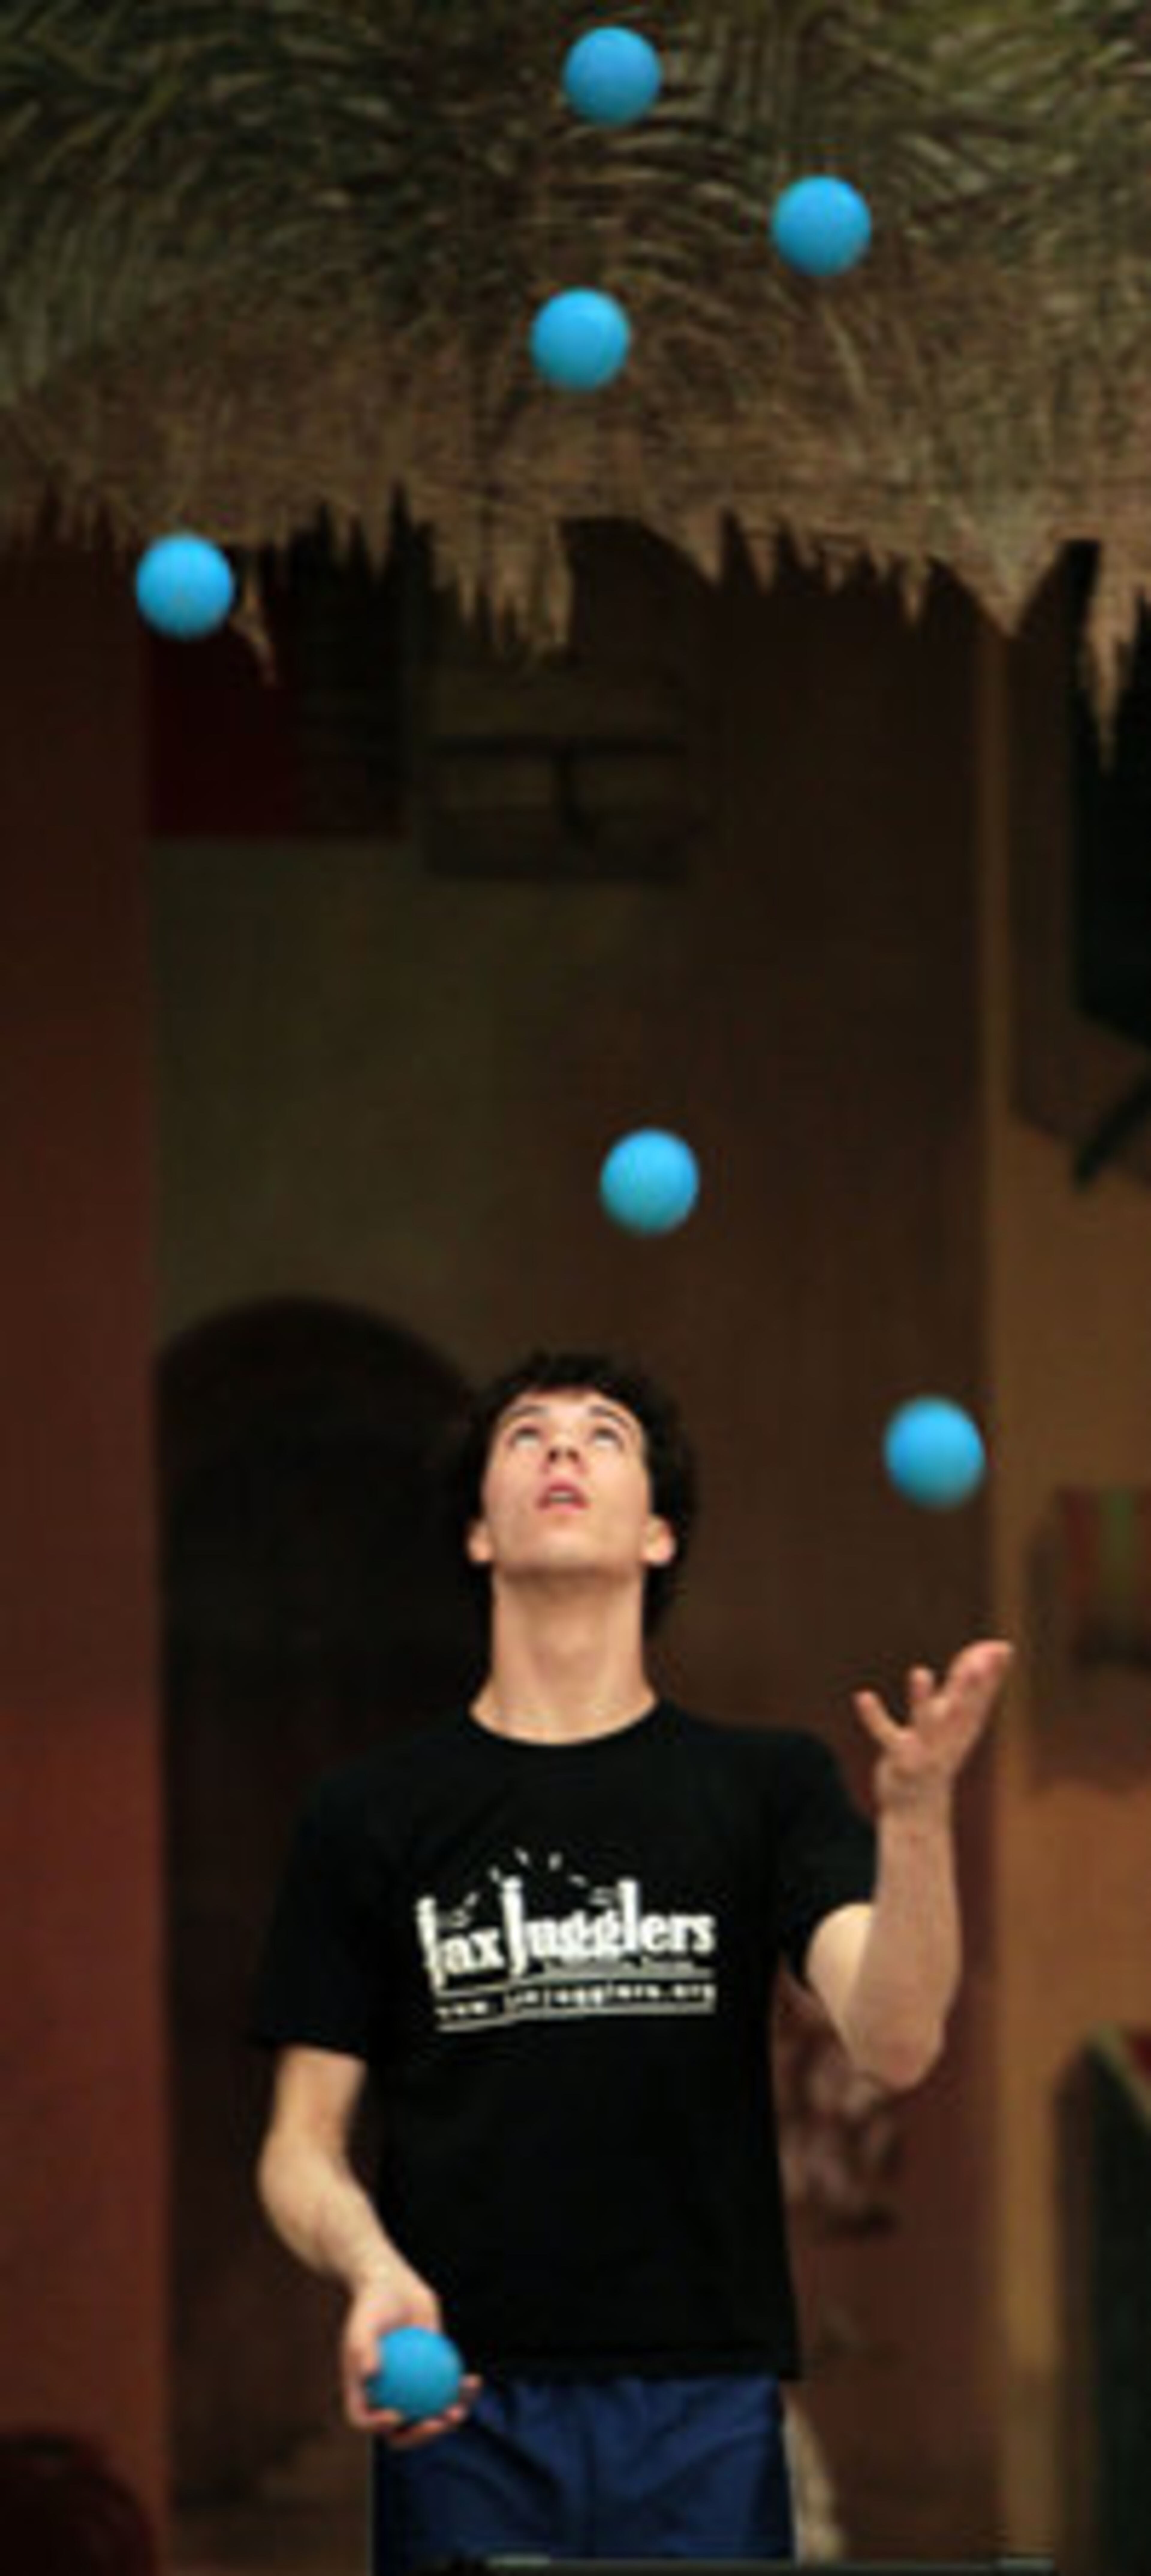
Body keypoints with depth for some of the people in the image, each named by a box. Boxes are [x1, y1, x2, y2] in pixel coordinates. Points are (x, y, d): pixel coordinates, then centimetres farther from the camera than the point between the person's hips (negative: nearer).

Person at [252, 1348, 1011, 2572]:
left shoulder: (765, 1783, 9)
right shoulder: (370, 1815, 9)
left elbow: (894, 2042, -6)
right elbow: (303, 2140, 9)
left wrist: (917, 1810, -22)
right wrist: (373, 2271, -13)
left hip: (706, 2420, 0)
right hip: (464, 2414, 0)